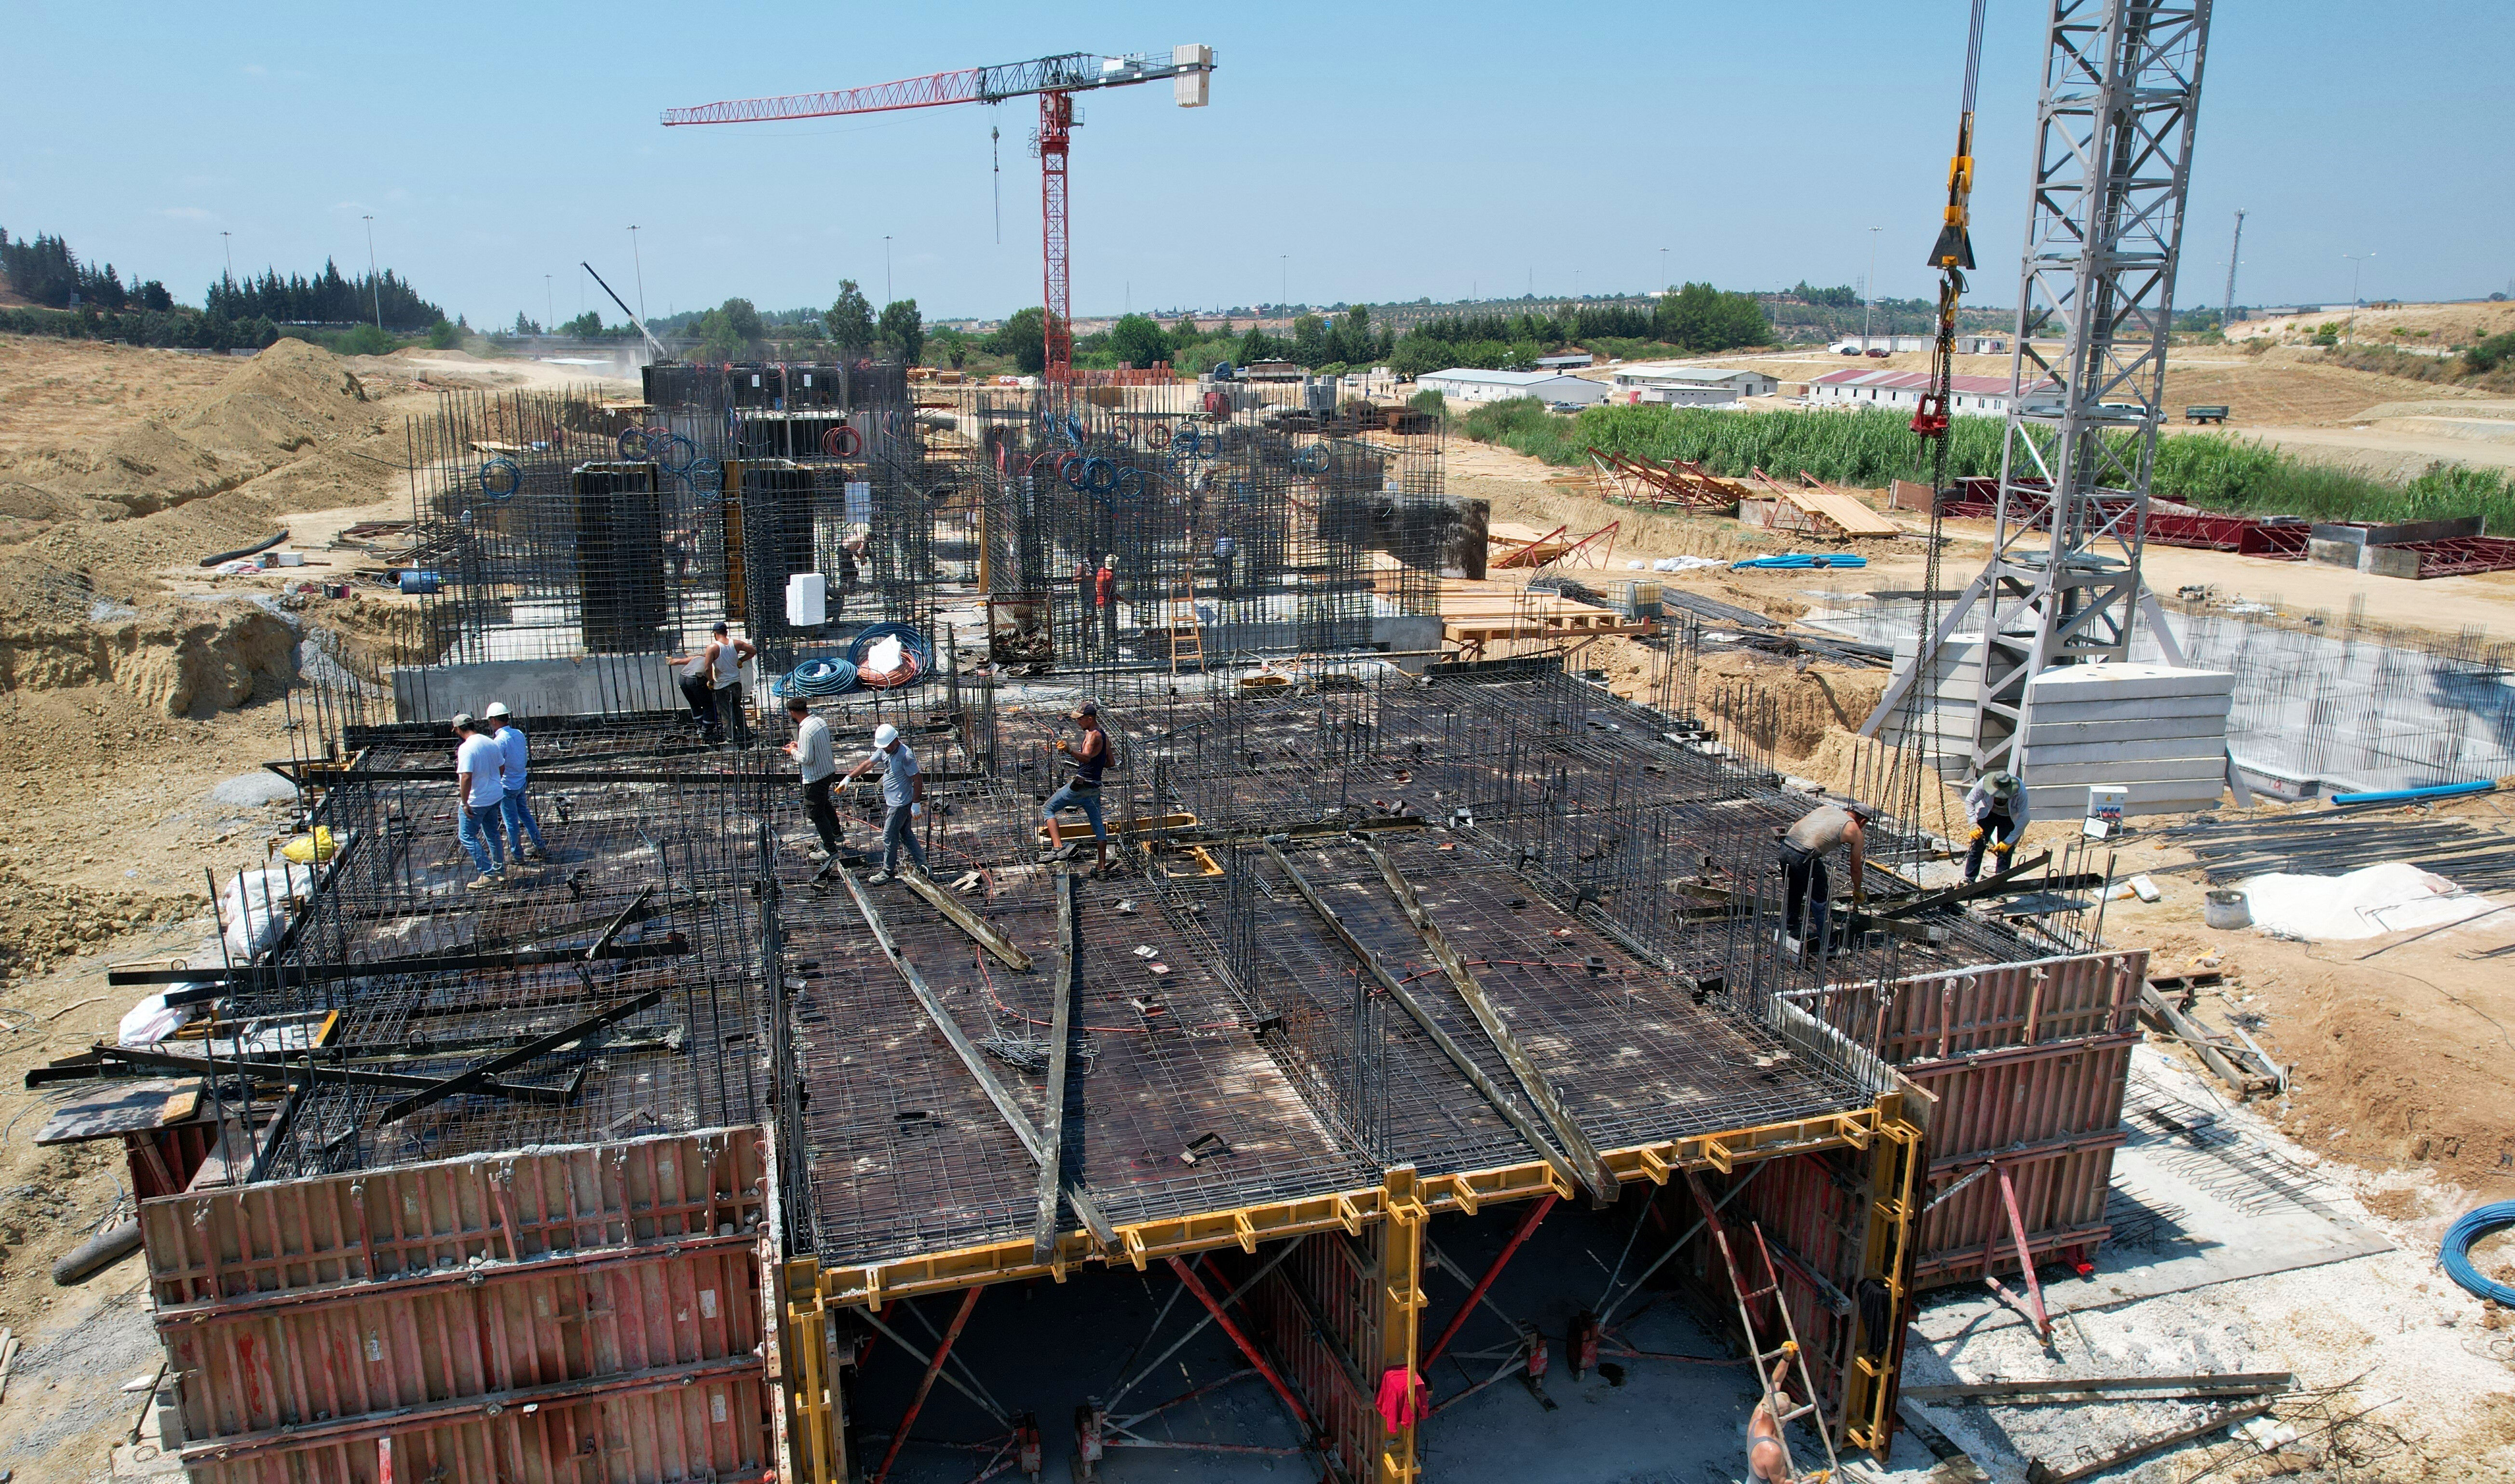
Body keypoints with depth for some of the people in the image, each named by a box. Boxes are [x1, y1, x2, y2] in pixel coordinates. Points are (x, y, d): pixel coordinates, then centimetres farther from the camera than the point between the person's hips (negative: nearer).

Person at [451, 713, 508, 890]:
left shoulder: (466, 748, -21)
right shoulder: (490, 743, 3)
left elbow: (466, 777, -28)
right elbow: (502, 768, 13)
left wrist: (464, 802, -21)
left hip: (476, 801, -8)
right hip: (495, 796, 8)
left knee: (466, 836, 5)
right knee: (492, 834, 20)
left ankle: (488, 874, 3)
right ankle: (500, 870, 28)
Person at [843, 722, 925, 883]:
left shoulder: (905, 756, -24)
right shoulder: (884, 750, 3)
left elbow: (918, 780, -22)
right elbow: (868, 764, 14)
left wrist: (916, 804, -20)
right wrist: (849, 778, 12)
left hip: (900, 804, -9)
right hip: (892, 802, 9)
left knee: (889, 837, 2)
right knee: (906, 834, 16)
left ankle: (888, 871, 16)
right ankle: (922, 865, 24)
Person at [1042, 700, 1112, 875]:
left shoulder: (1093, 735, -14)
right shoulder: (1104, 736, 14)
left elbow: (1087, 757, -33)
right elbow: (1109, 763, 23)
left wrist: (1070, 750, -49)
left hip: (1081, 785, -9)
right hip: (1095, 786, 9)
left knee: (1048, 809, 0)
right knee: (1098, 825, 12)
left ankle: (1058, 845, -16)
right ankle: (1102, 866, 13)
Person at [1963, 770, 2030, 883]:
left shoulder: (2020, 791, -35)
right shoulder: (1985, 783, -32)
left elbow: (2023, 819, -28)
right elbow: (1970, 801, -16)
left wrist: (2008, 842, -30)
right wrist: (1974, 825, -26)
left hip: (2009, 819, -1)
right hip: (1988, 814, 1)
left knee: (2005, 851, -8)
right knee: (1977, 845, -5)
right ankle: (1969, 879, 3)